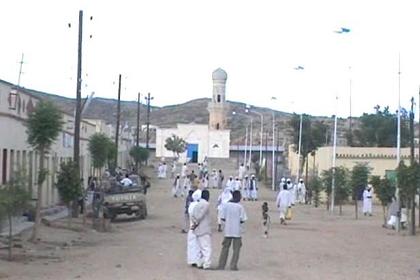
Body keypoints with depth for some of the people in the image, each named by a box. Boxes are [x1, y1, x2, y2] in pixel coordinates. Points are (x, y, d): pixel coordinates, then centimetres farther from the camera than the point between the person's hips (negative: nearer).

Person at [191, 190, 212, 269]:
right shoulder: (206, 204, -11)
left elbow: (192, 216, 9)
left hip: (198, 230, 8)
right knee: (207, 248, -7)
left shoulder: (197, 204, 14)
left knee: (202, 248, 16)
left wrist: (195, 223, 0)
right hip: (205, 230, -8)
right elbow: (200, 216, -16)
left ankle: (200, 263, 15)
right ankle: (206, 265, -13)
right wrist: (196, 223, -3)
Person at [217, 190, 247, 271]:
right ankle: (233, 266, 1)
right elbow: (242, 220, -9)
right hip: (237, 231, -3)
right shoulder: (240, 207, -9)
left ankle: (221, 265, 11)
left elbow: (223, 218, 1)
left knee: (225, 248, 12)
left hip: (227, 230, 3)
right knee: (236, 249, 6)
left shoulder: (226, 205, -1)